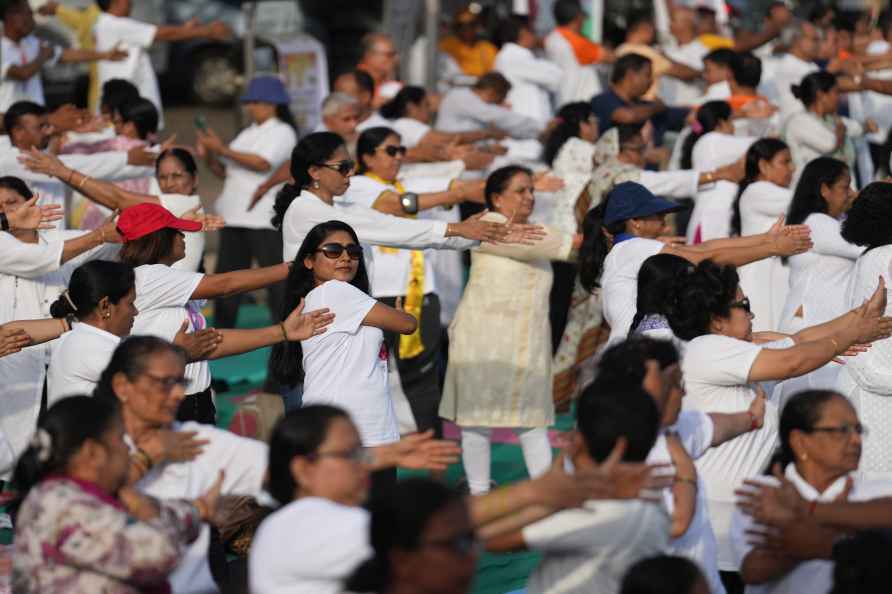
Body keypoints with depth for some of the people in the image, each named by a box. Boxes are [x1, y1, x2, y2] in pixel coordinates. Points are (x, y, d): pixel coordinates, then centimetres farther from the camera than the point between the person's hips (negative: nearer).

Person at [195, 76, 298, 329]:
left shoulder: (282, 132, -1)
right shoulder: (247, 134, 21)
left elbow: (262, 163, -17)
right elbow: (225, 173, 20)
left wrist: (222, 149, -15)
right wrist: (208, 157, 1)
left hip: (264, 215, -7)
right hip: (233, 215, 7)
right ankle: (221, 333, 12)